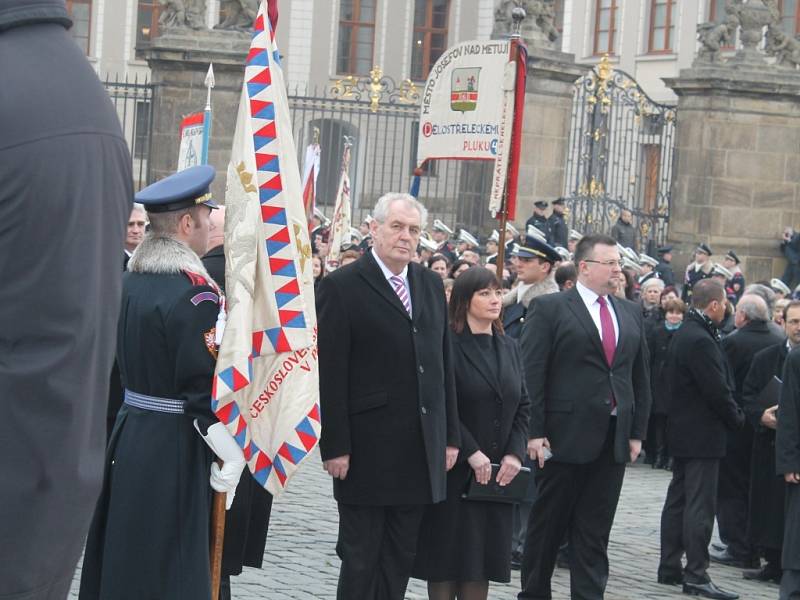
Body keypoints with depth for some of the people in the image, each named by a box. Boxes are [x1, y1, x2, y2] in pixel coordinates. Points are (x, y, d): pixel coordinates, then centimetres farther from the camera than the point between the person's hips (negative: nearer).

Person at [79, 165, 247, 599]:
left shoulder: (129, 281, 7)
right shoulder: (195, 290, -18)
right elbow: (205, 388, -20)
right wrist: (231, 460, -14)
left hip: (127, 431, 8)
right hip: (175, 448, -8)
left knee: (120, 553, 16)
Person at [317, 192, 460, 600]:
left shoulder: (431, 285, 12)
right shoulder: (341, 287, -7)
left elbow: (443, 364, 14)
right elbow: (329, 374, -10)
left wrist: (450, 436, 11)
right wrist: (334, 446, -14)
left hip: (420, 453, 6)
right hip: (366, 451, -5)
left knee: (399, 561, 11)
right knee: (360, 561, 2)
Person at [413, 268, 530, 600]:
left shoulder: (509, 348, 12)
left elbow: (522, 405, 10)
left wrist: (515, 453, -4)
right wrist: (471, 452, -19)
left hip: (497, 473, 6)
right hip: (454, 470, -5)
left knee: (482, 558, 6)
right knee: (447, 558, -1)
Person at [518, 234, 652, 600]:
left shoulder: (630, 314, 13)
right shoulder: (550, 309, -4)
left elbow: (640, 376, 14)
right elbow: (532, 374, -8)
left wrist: (637, 431, 8)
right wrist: (535, 432, -13)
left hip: (614, 439, 4)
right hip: (565, 435, -4)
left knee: (595, 530, 6)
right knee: (548, 525, 6)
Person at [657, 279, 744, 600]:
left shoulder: (685, 333, 12)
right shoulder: (700, 340, -21)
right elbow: (717, 390, -20)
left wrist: (732, 414, 11)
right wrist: (736, 418, -5)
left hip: (683, 432, 11)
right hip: (702, 434, -11)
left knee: (678, 500, 14)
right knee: (700, 505, -7)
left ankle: (669, 568, 20)